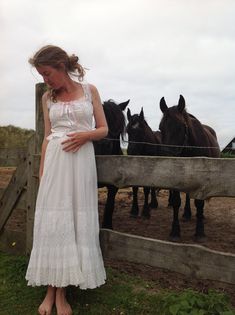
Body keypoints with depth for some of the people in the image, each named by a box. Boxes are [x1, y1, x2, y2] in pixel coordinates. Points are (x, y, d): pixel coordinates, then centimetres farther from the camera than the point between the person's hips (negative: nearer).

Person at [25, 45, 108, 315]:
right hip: (55, 159, 2)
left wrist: (85, 134, -14)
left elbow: (103, 129, 6)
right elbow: (47, 137, 11)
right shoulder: (47, 97, 10)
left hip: (82, 158, -1)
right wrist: (41, 172, 6)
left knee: (77, 220, 0)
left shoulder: (89, 90, 6)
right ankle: (51, 290, 14)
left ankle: (61, 293, 14)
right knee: (51, 221, 0)